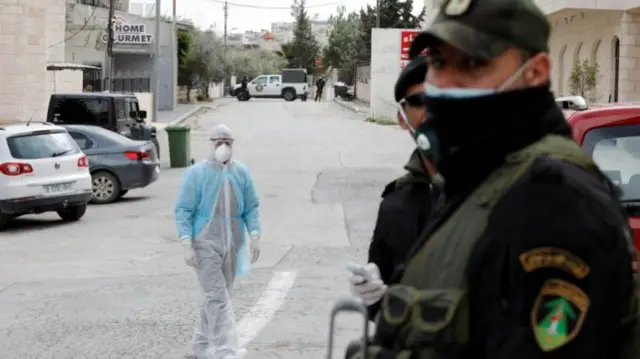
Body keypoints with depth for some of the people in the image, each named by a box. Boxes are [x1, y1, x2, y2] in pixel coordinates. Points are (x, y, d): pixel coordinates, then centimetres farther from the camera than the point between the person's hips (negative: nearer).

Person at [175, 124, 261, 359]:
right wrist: (187, 245, -15)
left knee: (220, 296, 13)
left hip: (232, 244, 5)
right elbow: (183, 211, -7)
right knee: (217, 297, -11)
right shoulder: (196, 173, -6)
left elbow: (251, 208, 9)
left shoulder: (241, 173, 5)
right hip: (205, 244, -5)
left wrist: (254, 237, -3)